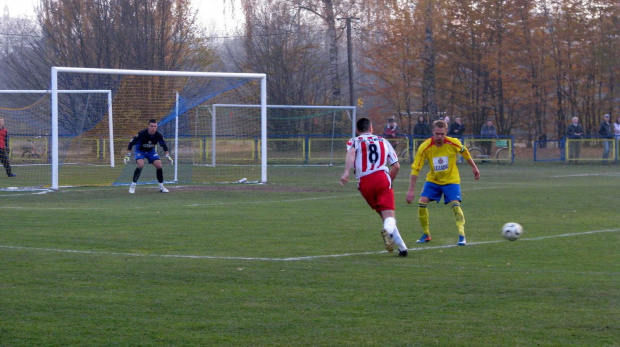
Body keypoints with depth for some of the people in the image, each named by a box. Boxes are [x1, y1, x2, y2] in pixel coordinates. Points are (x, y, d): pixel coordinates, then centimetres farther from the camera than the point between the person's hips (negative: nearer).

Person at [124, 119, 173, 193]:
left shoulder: (158, 135, -20)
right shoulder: (142, 134, -31)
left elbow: (164, 145, -3)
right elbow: (131, 143, -22)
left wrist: (168, 156, -10)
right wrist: (128, 155, -24)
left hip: (151, 151, 4)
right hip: (140, 150, -4)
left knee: (159, 165, -11)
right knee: (140, 165, -28)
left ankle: (161, 186, 5)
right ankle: (133, 186, -15)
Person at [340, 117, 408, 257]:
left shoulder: (354, 141, 14)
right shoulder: (383, 141, 20)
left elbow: (351, 153, -11)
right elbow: (396, 166, 16)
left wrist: (346, 171, -24)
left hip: (364, 183, 1)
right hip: (382, 177, -1)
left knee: (383, 214, 14)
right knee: (389, 215, -8)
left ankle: (401, 247, 13)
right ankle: (387, 230, -43)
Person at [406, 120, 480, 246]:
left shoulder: (453, 143, -20)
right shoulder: (425, 147, -22)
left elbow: (464, 152, 4)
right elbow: (415, 169, -19)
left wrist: (474, 167, 12)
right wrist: (411, 190, -22)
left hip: (451, 180, -1)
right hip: (433, 180, 1)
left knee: (455, 204, -19)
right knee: (422, 202, -12)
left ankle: (462, 236, -14)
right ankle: (426, 234, 5)